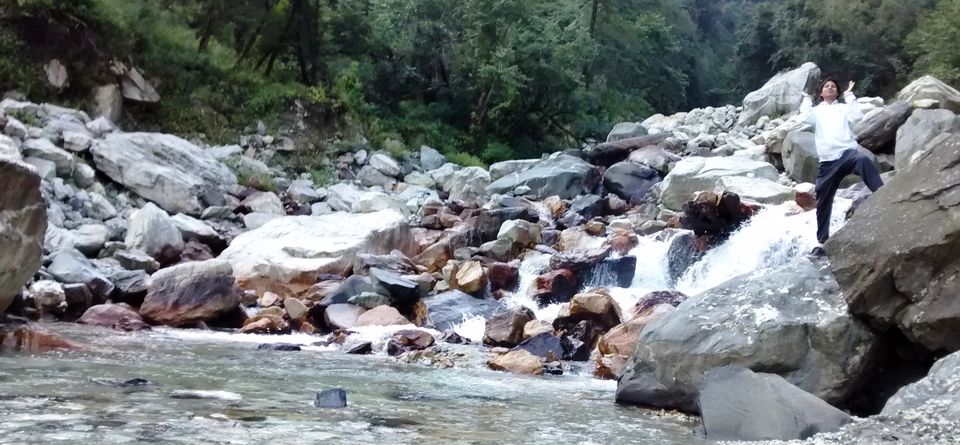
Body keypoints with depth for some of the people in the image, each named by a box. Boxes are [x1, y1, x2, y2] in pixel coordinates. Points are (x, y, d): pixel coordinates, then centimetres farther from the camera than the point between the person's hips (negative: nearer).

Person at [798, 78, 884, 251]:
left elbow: (857, 116, -3)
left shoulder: (844, 108, 18)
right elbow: (805, 118, -3)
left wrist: (849, 95, 6)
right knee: (823, 202, 2)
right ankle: (823, 242, 13)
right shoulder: (816, 110, 20)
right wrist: (807, 99, 11)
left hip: (848, 152, -2)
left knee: (863, 160, -38)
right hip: (828, 161, 2)